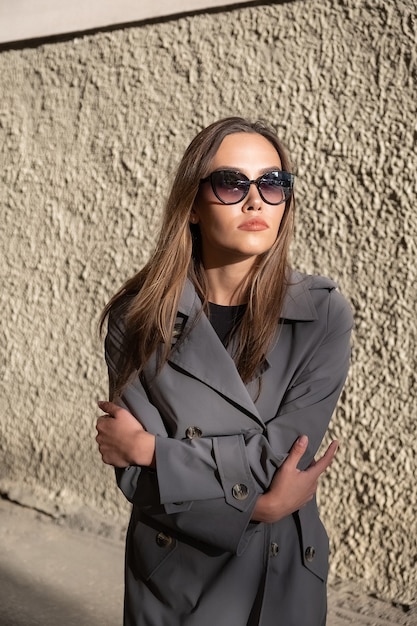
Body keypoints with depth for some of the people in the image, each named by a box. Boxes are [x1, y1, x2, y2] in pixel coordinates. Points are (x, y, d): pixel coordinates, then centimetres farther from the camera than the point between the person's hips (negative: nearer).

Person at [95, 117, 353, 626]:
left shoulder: (323, 315, -13)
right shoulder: (138, 316, -11)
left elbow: (278, 457, -19)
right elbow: (136, 478, -15)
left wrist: (147, 448, -16)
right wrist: (255, 504, -20)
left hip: (283, 582, 0)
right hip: (169, 580, 1)